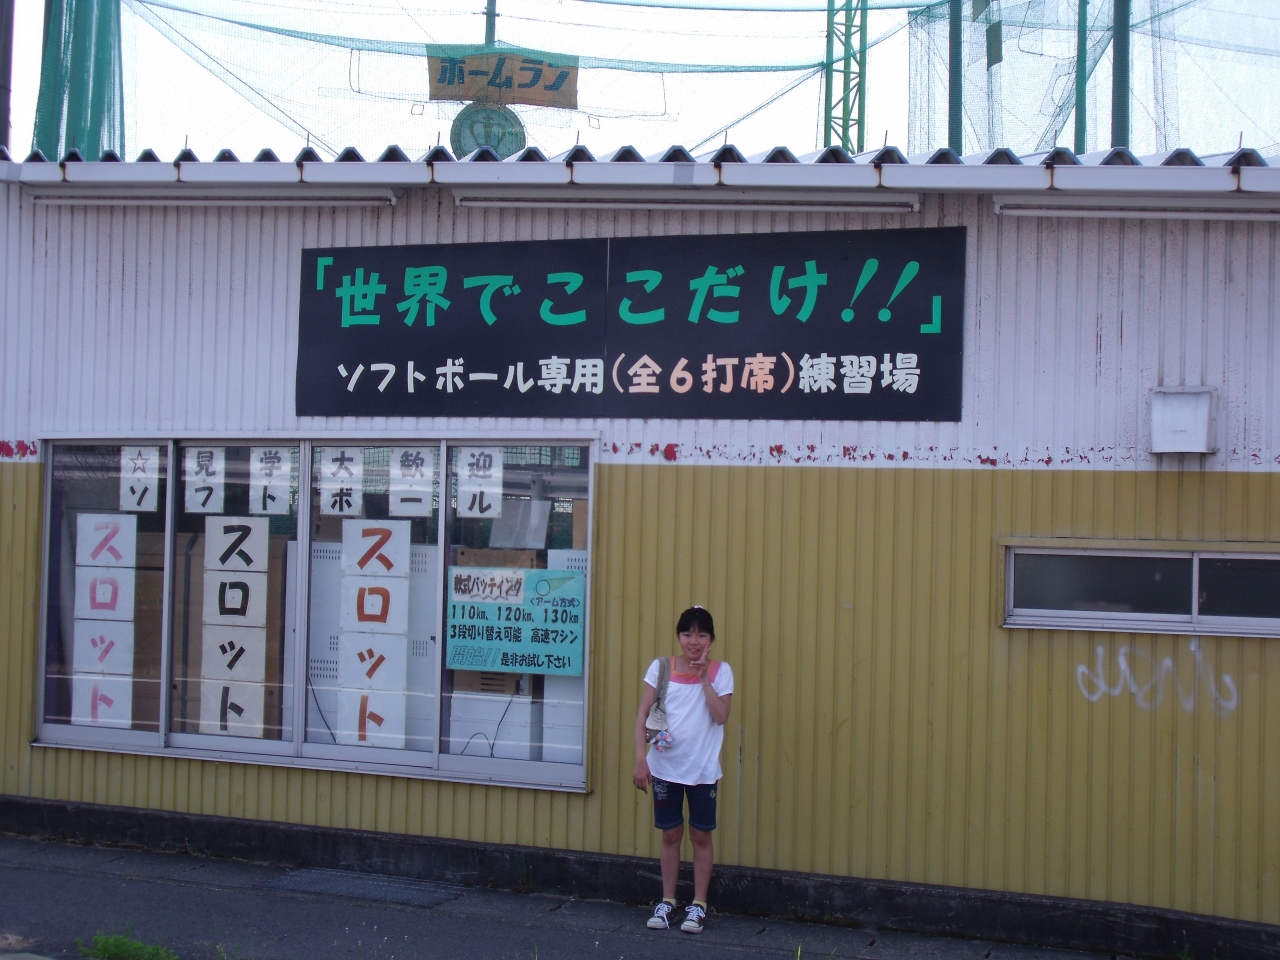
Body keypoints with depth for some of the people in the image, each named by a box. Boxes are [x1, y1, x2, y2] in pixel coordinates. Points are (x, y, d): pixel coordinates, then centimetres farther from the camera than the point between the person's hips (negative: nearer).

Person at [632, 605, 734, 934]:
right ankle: (667, 901, 24)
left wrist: (704, 677, -18)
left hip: (703, 768, -1)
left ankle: (698, 905, 19)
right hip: (665, 766, 1)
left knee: (701, 835, 7)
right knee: (670, 834, 11)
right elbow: (642, 715, -4)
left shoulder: (720, 671, -3)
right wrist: (641, 759, -11)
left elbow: (720, 716, -16)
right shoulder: (661, 667, -2)